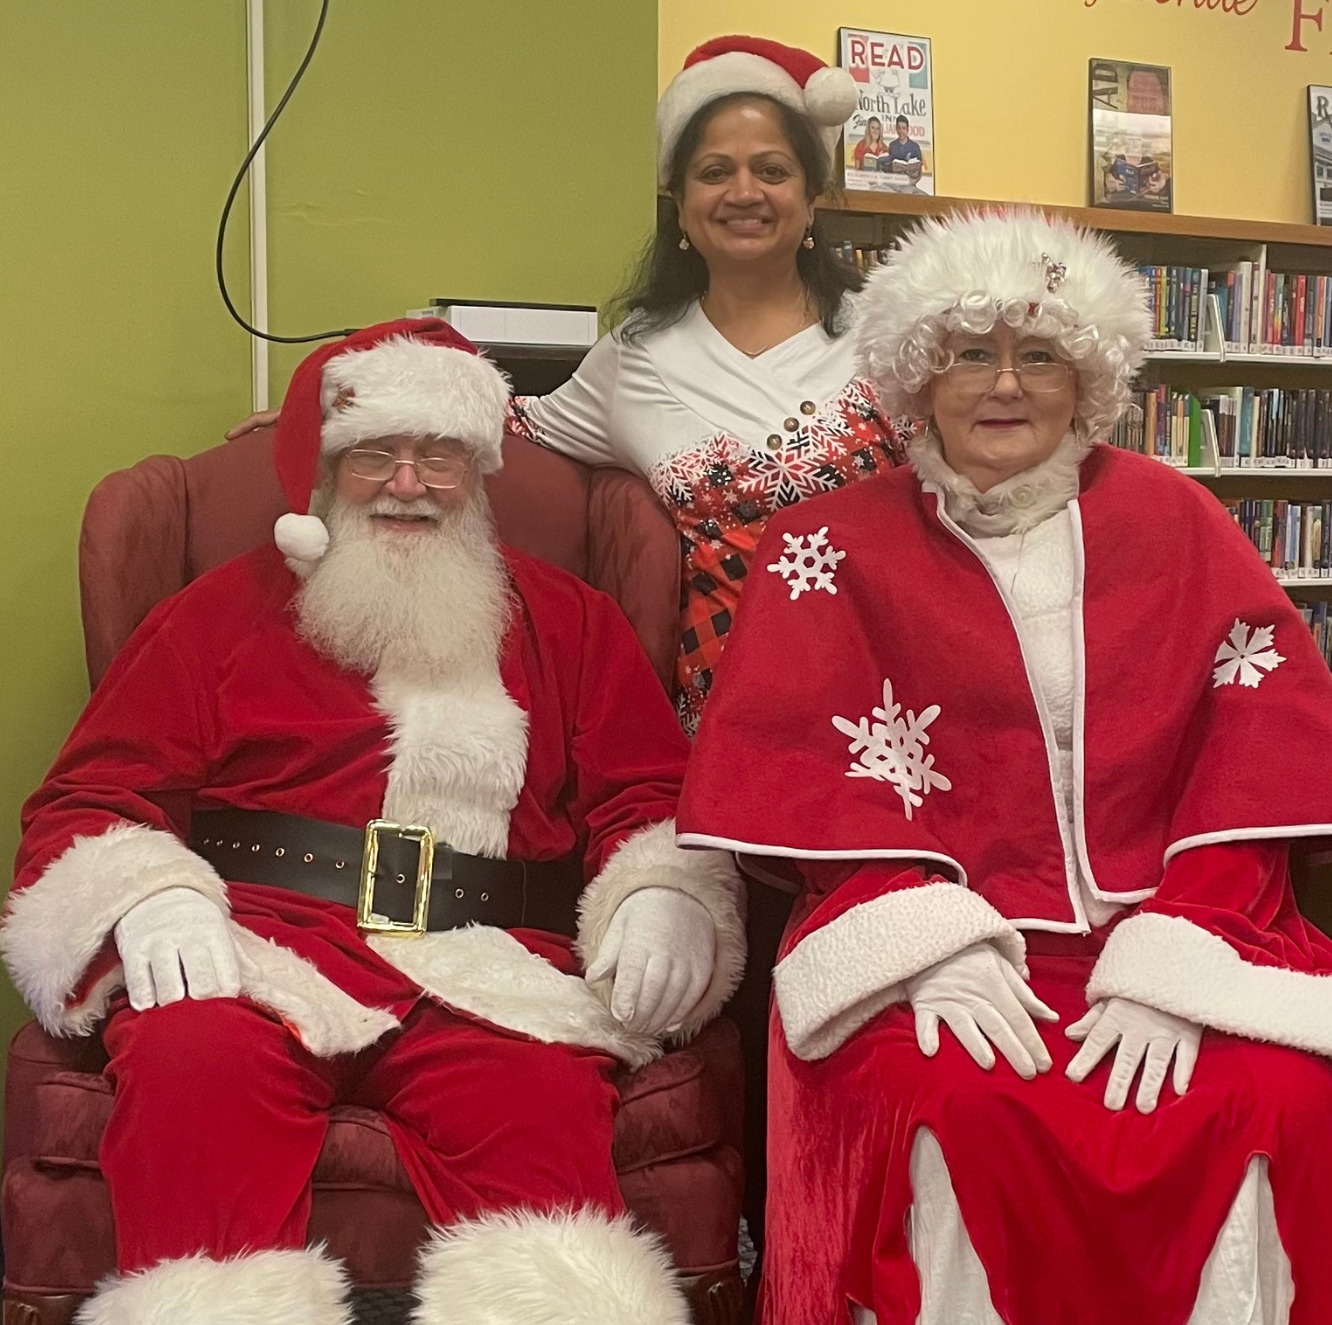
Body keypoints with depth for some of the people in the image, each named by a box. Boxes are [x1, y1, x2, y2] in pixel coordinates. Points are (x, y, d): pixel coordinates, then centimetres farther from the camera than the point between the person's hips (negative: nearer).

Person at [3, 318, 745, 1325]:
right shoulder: (224, 609, 19)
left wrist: (662, 898, -6)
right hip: (258, 948, 0)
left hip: (489, 967, 0)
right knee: (193, 1065, -33)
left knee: (541, 1096, -33)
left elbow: (648, 797, 16)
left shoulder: (567, 620, 22)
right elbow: (87, 800, 13)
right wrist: (148, 897, -8)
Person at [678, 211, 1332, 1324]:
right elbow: (808, 771, -1)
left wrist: (1169, 965, -13)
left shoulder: (1174, 522, 11)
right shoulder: (836, 547, 8)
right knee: (960, 1109, -31)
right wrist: (931, 946, -18)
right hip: (937, 927, -1)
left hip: (1172, 924, 2)